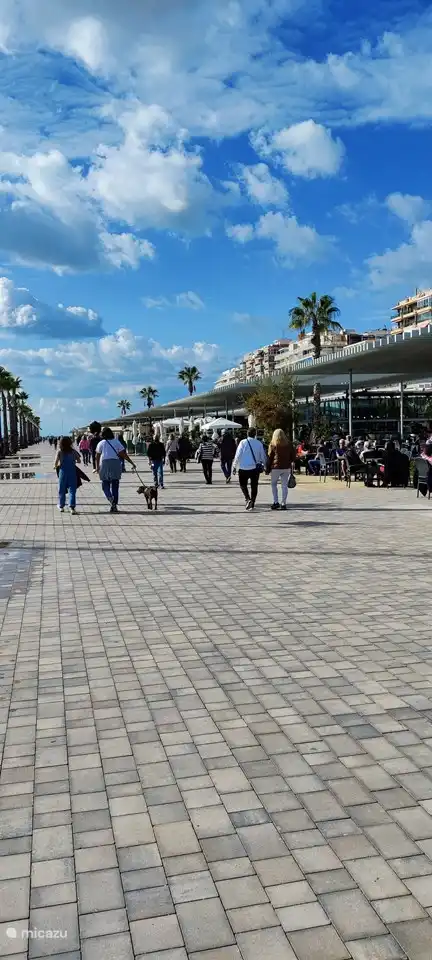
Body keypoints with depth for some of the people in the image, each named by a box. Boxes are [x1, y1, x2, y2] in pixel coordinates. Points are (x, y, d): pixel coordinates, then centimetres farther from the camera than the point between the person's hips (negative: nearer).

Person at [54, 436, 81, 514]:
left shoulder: (59, 451, -5)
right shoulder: (73, 451, -2)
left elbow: (56, 462, -10)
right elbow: (79, 461, 2)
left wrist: (56, 466, 11)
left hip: (63, 472, 0)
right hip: (72, 472, 0)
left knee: (62, 490, 14)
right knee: (72, 490, 0)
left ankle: (61, 506, 25)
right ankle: (72, 506, -13)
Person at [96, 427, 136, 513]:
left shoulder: (101, 443, 2)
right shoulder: (117, 442, 5)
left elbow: (97, 456, 1)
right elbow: (124, 455, -1)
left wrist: (97, 466, 13)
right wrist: (132, 463, 2)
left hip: (104, 464, -1)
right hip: (116, 464, 1)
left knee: (105, 484, 8)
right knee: (115, 485, 7)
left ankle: (110, 497, -22)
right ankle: (114, 506, 6)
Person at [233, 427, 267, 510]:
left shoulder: (243, 442, -7)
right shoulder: (259, 443, 0)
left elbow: (238, 455, -8)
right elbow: (263, 456, 6)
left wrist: (234, 466, 0)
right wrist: (266, 466, 20)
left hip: (244, 468, -2)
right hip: (255, 468, 2)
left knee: (243, 484, 12)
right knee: (254, 486, 11)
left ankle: (248, 499, -8)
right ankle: (252, 504, 13)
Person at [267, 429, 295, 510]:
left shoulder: (273, 444, -3)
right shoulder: (289, 444, 7)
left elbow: (270, 457, -3)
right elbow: (293, 455, 10)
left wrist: (268, 469, 1)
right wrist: (291, 465, 18)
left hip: (276, 467, -3)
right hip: (287, 467, 3)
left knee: (274, 484, 12)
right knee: (284, 486, 6)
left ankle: (276, 502, 4)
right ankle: (283, 504, 5)